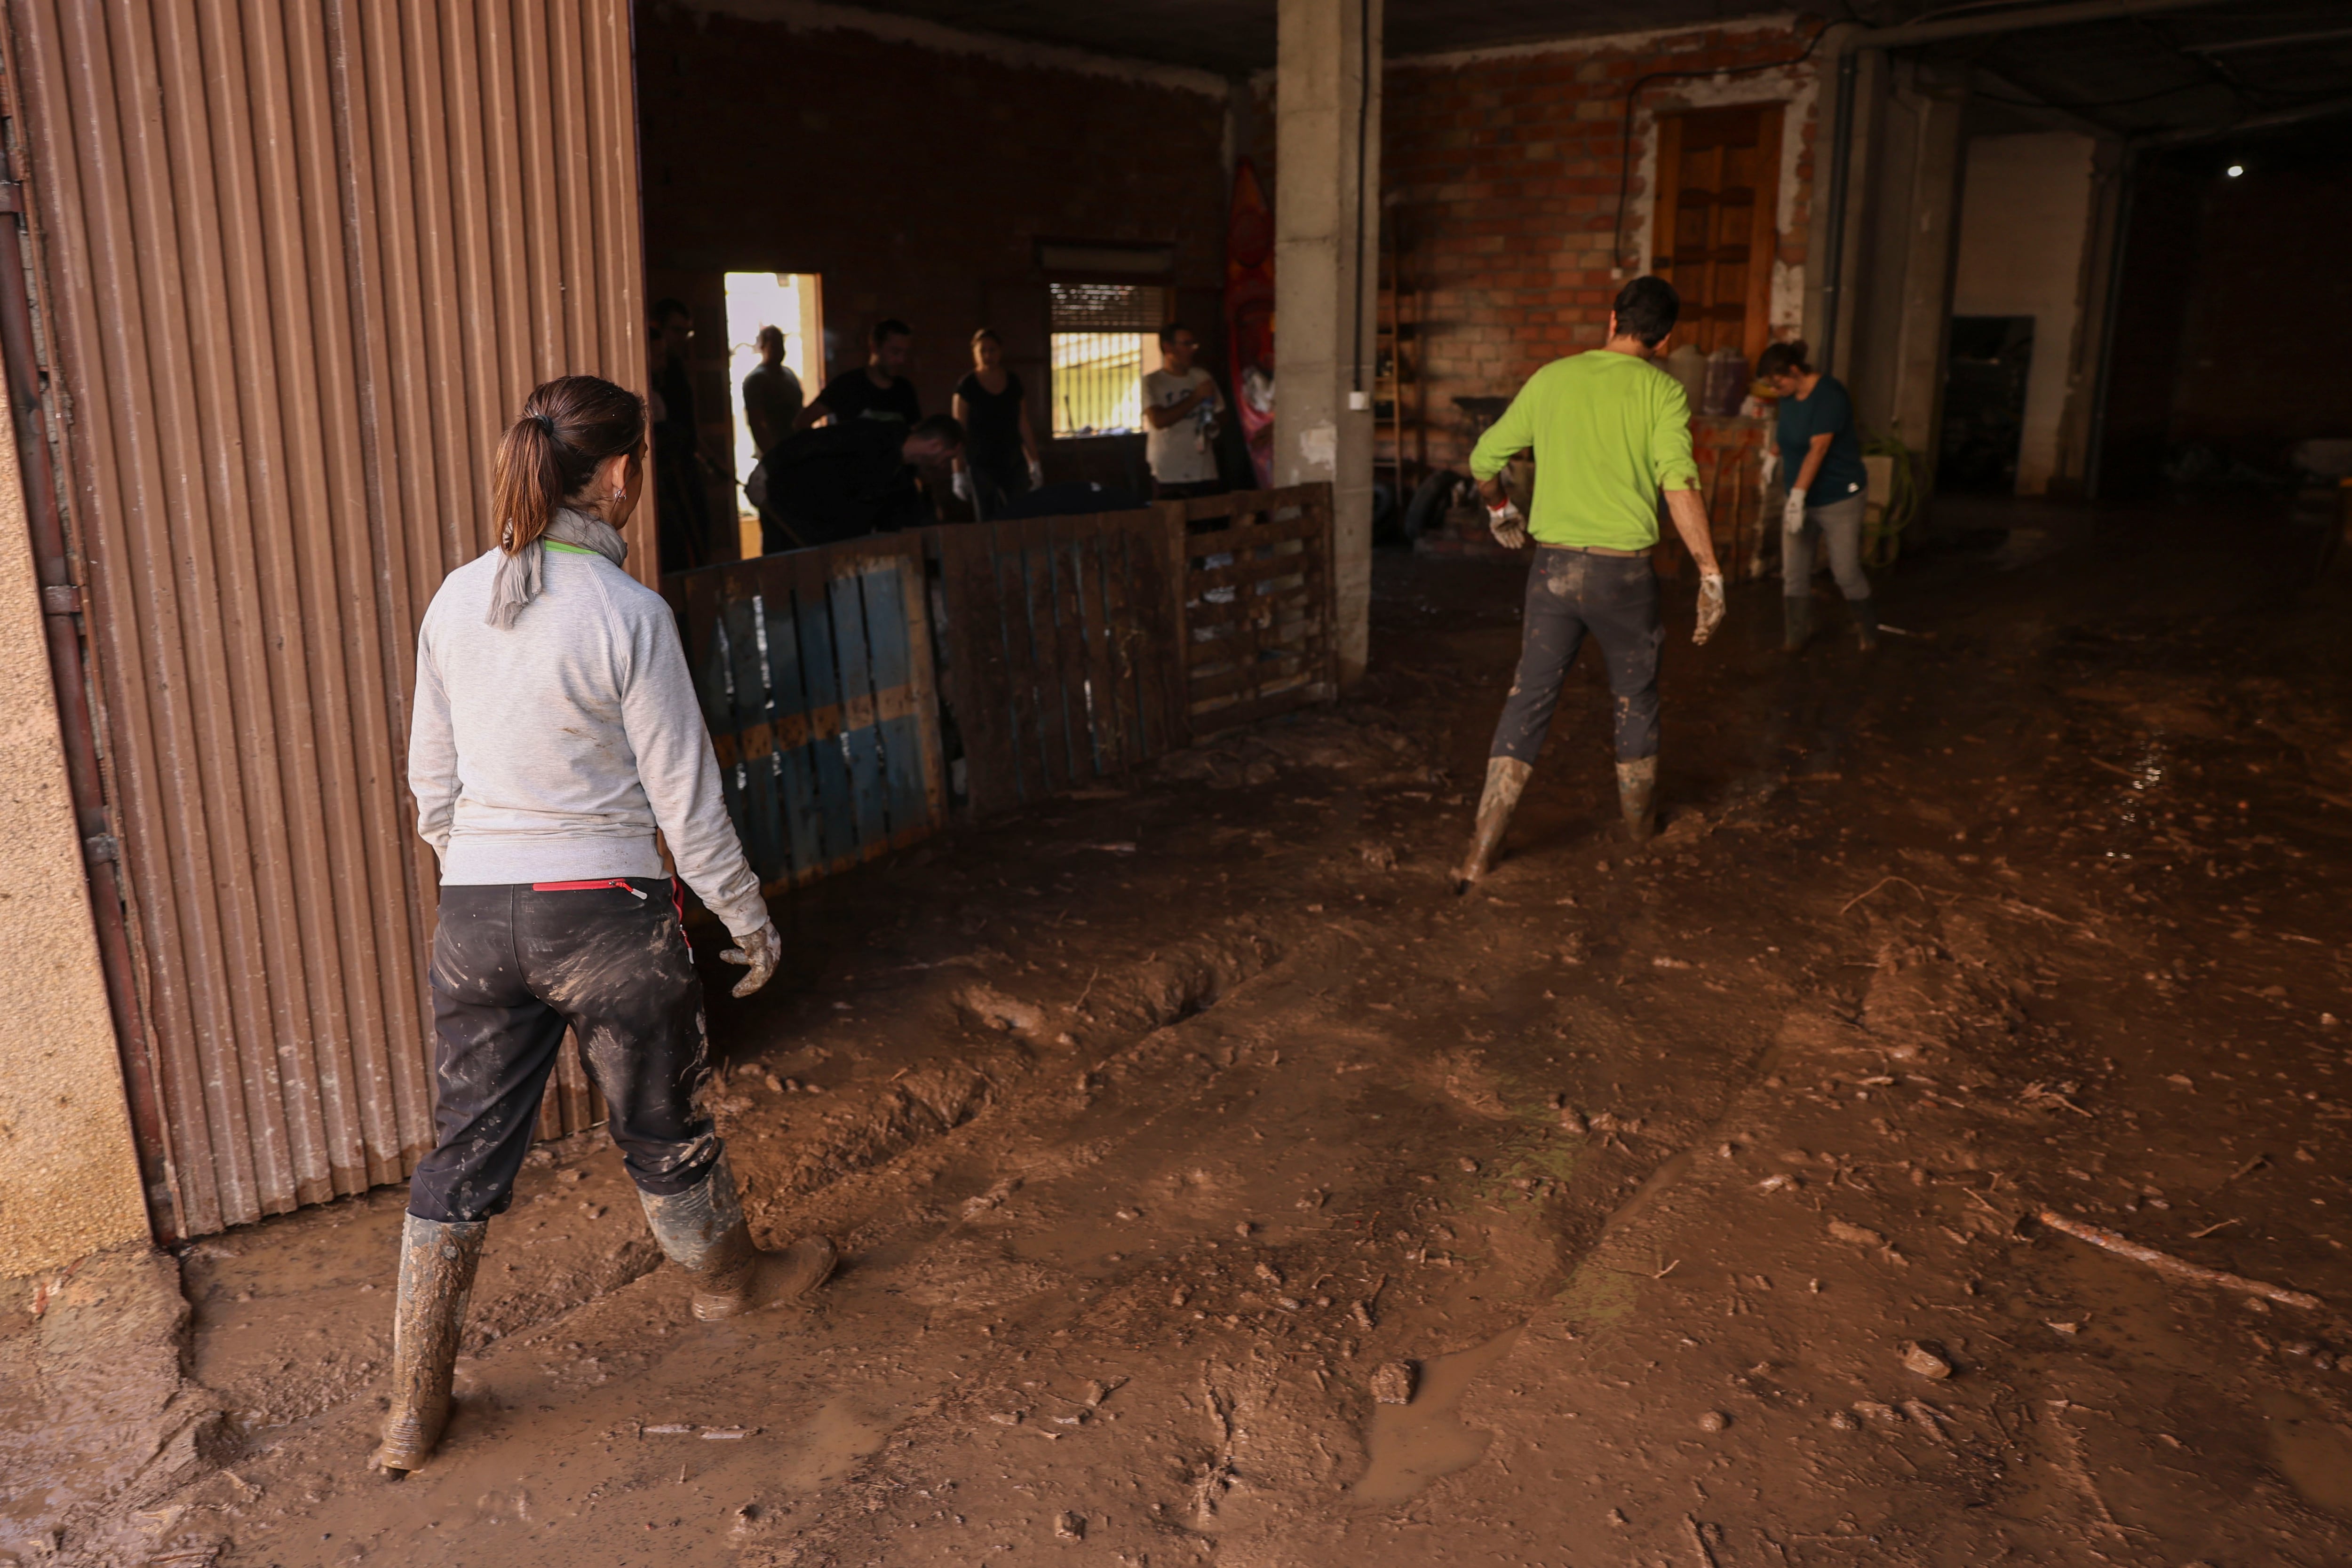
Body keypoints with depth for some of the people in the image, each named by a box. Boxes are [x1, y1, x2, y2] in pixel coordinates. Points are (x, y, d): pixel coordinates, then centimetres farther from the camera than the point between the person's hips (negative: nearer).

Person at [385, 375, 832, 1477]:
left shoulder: (457, 600, 1)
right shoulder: (626, 612, -15)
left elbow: (431, 782, 9)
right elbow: (683, 798, -11)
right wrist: (748, 920, 1)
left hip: (473, 916, 5)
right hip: (604, 913, -4)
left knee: (465, 1151, 14)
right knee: (661, 1127, 18)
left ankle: (414, 1411, 23)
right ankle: (727, 1276, 45)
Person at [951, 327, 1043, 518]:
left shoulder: (1014, 383, 8)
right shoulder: (967, 386, -3)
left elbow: (1024, 427, 12)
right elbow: (959, 433, -4)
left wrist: (1035, 464, 10)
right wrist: (959, 473, -9)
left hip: (1014, 465, 3)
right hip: (981, 466, -3)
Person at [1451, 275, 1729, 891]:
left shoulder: (1552, 378, 6)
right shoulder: (1661, 390, -4)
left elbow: (1485, 458, 12)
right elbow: (1679, 482, -18)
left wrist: (1500, 509, 31)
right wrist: (1710, 574, -16)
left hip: (1552, 566, 2)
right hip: (1622, 571, -2)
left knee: (1528, 701, 6)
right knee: (1636, 698, 19)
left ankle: (1480, 853, 1)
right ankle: (1640, 822, 38)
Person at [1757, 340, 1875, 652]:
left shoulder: (1829, 395, -20)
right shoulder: (1789, 396, 3)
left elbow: (1818, 449, -29)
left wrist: (1798, 494, -36)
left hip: (1839, 497, -7)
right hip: (1800, 496, 7)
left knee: (1846, 572, 0)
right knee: (1793, 572, 1)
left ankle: (1868, 630, 22)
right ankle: (1797, 635, 11)